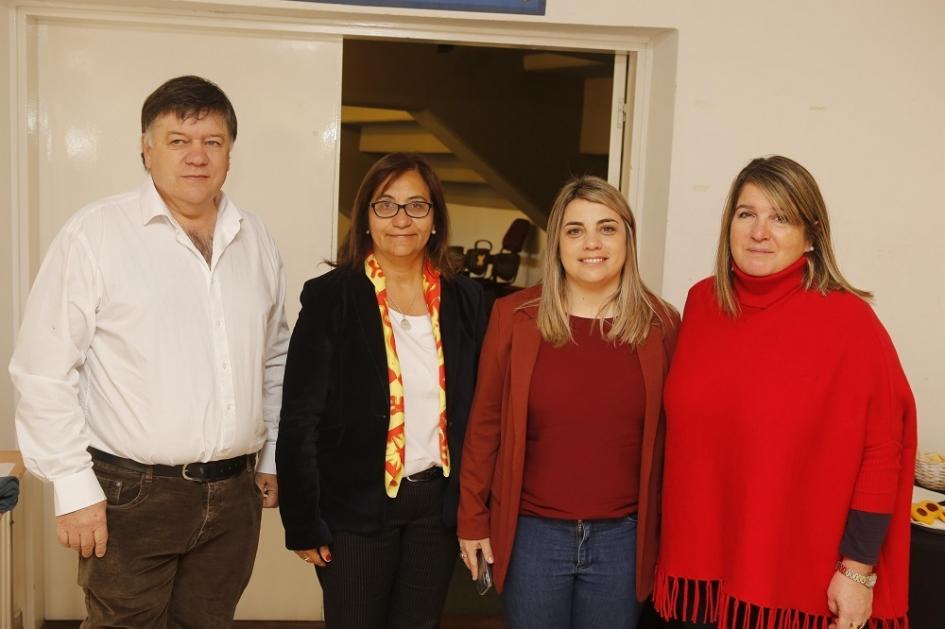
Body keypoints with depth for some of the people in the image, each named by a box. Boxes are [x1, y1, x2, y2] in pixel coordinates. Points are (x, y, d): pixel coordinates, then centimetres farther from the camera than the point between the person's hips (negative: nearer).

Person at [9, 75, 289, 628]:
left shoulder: (256, 240, 7)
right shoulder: (95, 234, -9)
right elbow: (44, 372, -9)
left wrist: (273, 457, 15)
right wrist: (74, 488, -10)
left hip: (234, 494, 5)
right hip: (131, 495, -4)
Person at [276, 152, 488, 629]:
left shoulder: (464, 298, 2)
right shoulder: (331, 296, -8)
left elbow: (474, 407, 7)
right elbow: (300, 420, -8)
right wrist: (303, 522, -9)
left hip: (438, 502, 3)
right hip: (358, 506, -3)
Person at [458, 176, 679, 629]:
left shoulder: (660, 324, -2)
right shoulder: (514, 316, -5)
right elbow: (485, 423, 0)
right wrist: (472, 518, 1)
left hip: (622, 536, 1)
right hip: (531, 532, 0)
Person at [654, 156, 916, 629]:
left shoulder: (849, 321, -13)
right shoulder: (701, 302, 1)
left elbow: (880, 453, -10)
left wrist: (858, 569, -10)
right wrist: (679, 536, 10)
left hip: (794, 579, -4)